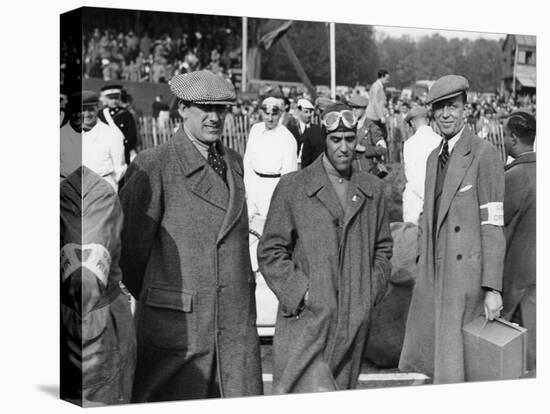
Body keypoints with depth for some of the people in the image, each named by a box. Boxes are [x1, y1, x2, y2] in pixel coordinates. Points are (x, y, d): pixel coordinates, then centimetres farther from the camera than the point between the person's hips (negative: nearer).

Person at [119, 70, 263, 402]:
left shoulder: (234, 163, 13)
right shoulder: (153, 166, -8)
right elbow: (133, 244, -4)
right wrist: (148, 297, 7)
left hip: (236, 324, 5)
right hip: (177, 322, -5)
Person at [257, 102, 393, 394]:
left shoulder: (372, 190, 12)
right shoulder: (292, 187, 0)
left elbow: (383, 248, 22)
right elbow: (270, 252, 1)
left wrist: (371, 292, 7)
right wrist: (301, 293, -9)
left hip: (353, 323, 4)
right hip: (305, 318, -4)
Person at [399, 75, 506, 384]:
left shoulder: (484, 154, -10)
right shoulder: (435, 157, 15)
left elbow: (493, 226, -13)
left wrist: (493, 288, -17)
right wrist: (424, 273, 17)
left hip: (467, 275, -7)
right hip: (434, 276, 7)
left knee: (453, 368, -3)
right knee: (424, 361, 11)